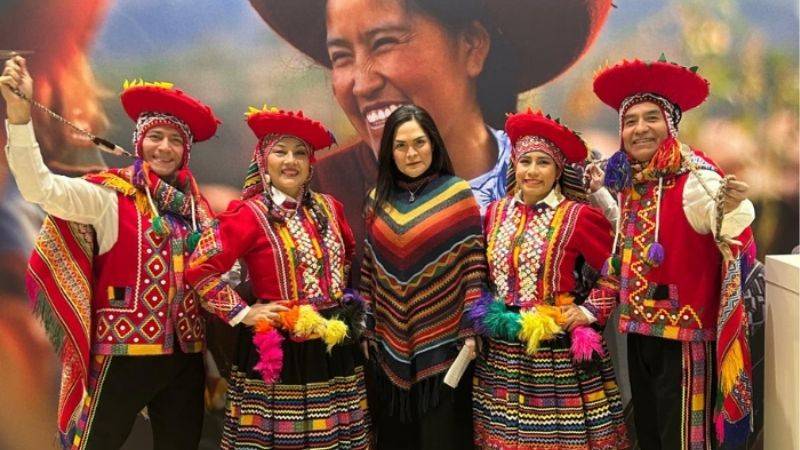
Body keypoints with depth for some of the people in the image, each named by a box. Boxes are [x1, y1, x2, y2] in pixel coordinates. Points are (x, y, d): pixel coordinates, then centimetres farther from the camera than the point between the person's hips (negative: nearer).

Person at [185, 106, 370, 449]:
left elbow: (349, 252, 25)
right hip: (280, 349, -5)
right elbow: (199, 268, -16)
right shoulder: (250, 214, -11)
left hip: (335, 346, 5)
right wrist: (242, 314, -14)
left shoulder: (328, 207, 6)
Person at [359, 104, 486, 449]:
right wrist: (365, 331, 7)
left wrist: (471, 330, -12)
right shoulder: (379, 198, 6)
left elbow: (474, 266, -7)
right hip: (391, 347, 4)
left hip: (442, 343, -4)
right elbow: (369, 270, 8)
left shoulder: (458, 193, -5)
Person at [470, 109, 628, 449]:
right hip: (501, 351, 4)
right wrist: (485, 313, 7)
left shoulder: (578, 217, -9)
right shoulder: (495, 212, 5)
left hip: (560, 351, -4)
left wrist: (589, 311, -10)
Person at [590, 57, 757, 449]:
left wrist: (732, 211, -46)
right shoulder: (629, 181, 3)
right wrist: (599, 192, 18)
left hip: (684, 334, -7)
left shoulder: (696, 179, -17)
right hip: (639, 331, 7)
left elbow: (739, 253, -28)